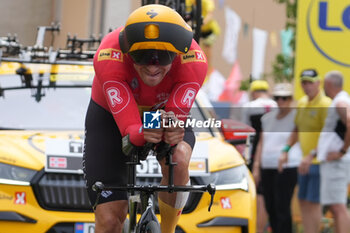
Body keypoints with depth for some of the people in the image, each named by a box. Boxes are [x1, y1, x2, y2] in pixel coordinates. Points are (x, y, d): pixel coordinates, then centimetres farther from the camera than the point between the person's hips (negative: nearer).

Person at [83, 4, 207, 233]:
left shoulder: (194, 60, -34)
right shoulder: (109, 57, -38)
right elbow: (129, 128, -39)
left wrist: (173, 133, -57)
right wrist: (142, 134, -62)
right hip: (112, 116, -1)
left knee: (178, 161, -34)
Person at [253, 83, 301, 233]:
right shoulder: (268, 118, 16)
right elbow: (261, 143, 18)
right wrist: (256, 168, 13)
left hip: (287, 168, -6)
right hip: (267, 168, 6)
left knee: (282, 208, -11)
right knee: (270, 208, 6)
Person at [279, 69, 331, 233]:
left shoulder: (324, 104, -15)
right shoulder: (302, 103, 12)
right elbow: (297, 130, 25)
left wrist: (311, 155, -27)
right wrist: (285, 151, 15)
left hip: (320, 162, -9)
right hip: (306, 162, 9)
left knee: (313, 203, -10)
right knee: (303, 202, 10)